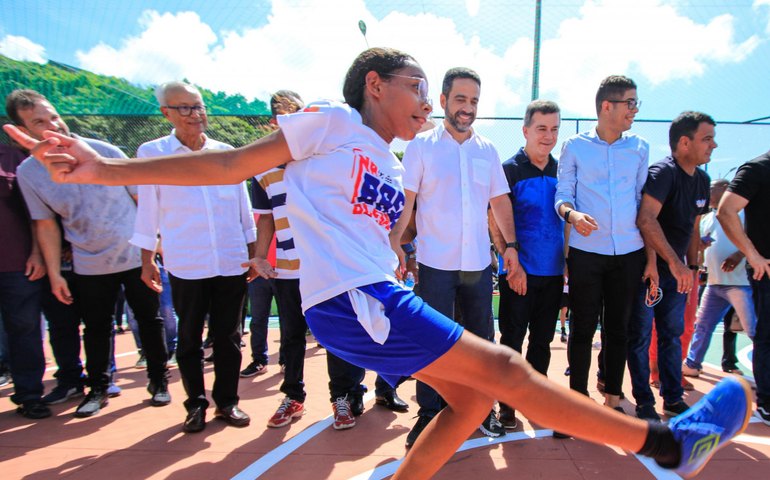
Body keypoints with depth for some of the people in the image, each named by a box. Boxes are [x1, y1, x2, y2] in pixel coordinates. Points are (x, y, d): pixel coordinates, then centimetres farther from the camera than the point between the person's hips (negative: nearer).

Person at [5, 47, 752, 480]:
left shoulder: (391, 167, 20)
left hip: (379, 296, 9)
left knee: (473, 396, 8)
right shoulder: (332, 124, -2)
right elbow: (232, 164, -4)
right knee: (501, 366, -8)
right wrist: (106, 169, -8)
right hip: (347, 299, -9)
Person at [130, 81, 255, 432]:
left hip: (232, 261, 2)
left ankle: (227, 401, 25)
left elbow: (243, 205, 10)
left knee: (228, 336, 9)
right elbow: (148, 208, 4)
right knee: (189, 337, 9)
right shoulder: (151, 153, 2)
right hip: (186, 265, -1)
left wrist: (253, 252, 9)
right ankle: (196, 404, 26)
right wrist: (147, 259, 3)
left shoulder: (225, 152, 7)